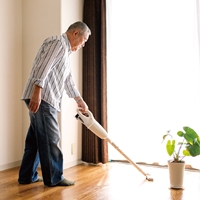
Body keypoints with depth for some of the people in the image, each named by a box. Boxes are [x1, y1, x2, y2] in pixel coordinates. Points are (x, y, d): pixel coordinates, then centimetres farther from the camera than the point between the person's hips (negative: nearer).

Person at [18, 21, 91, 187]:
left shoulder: (65, 51, 26)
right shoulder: (58, 42, -6)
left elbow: (68, 80, 30)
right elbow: (43, 66, -20)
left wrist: (80, 101, 31)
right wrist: (37, 92, -28)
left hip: (45, 99, 10)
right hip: (41, 98, -10)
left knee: (36, 137, 12)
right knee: (50, 138, -5)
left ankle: (27, 176, 21)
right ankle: (54, 178, 4)